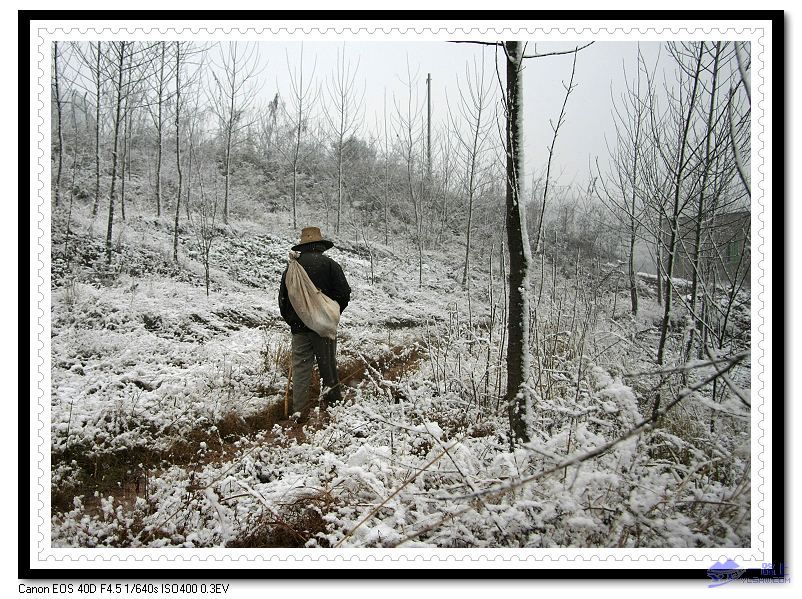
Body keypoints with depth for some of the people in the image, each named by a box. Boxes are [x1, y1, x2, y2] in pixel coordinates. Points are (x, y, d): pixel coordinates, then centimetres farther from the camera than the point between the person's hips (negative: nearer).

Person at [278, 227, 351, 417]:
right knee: (328, 365, 9)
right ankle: (334, 400, 19)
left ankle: (298, 410, 5)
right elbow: (344, 293, -6)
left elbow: (283, 298, 10)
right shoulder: (330, 264, -4)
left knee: (300, 368, 5)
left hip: (299, 327, 2)